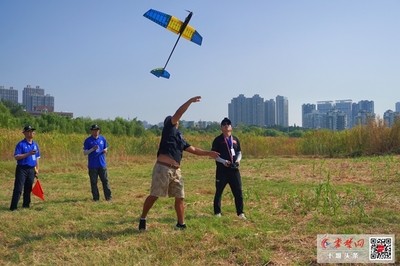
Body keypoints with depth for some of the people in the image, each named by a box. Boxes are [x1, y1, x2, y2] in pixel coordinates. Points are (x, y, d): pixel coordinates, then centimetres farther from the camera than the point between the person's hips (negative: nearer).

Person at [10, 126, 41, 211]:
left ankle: (26, 205, 21)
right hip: (22, 169, -5)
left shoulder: (35, 144, 11)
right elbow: (16, 157, -15)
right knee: (18, 189, -7)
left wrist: (37, 169, 14)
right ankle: (13, 207, -4)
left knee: (28, 188, 11)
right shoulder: (21, 144, -7)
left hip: (31, 169, 6)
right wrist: (29, 153, -23)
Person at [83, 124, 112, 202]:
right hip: (92, 165, -2)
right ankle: (96, 198, 12)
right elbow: (85, 152, -2)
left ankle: (108, 197, 7)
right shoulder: (88, 140, -1)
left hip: (102, 164, 2)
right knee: (94, 182, 3)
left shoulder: (103, 139, 9)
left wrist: (105, 151, -5)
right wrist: (93, 149, -17)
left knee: (105, 181, 2)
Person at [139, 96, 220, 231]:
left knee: (179, 198, 6)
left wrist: (209, 153, 18)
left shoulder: (180, 138, 24)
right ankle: (142, 219, 13)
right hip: (163, 168, -7)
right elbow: (178, 113, -4)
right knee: (154, 196, -3)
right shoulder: (169, 129, 4)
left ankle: (181, 224, 15)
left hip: (176, 171, 8)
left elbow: (194, 150, 25)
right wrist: (190, 101, -3)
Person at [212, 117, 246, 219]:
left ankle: (240, 212, 15)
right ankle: (217, 212, 16)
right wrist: (223, 161, -17)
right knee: (219, 192, 4)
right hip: (222, 170, -3)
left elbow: (239, 152, 18)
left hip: (234, 169, 4)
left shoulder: (235, 139, 12)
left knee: (238, 192, 4)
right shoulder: (218, 140, -1)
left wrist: (238, 160, -3)